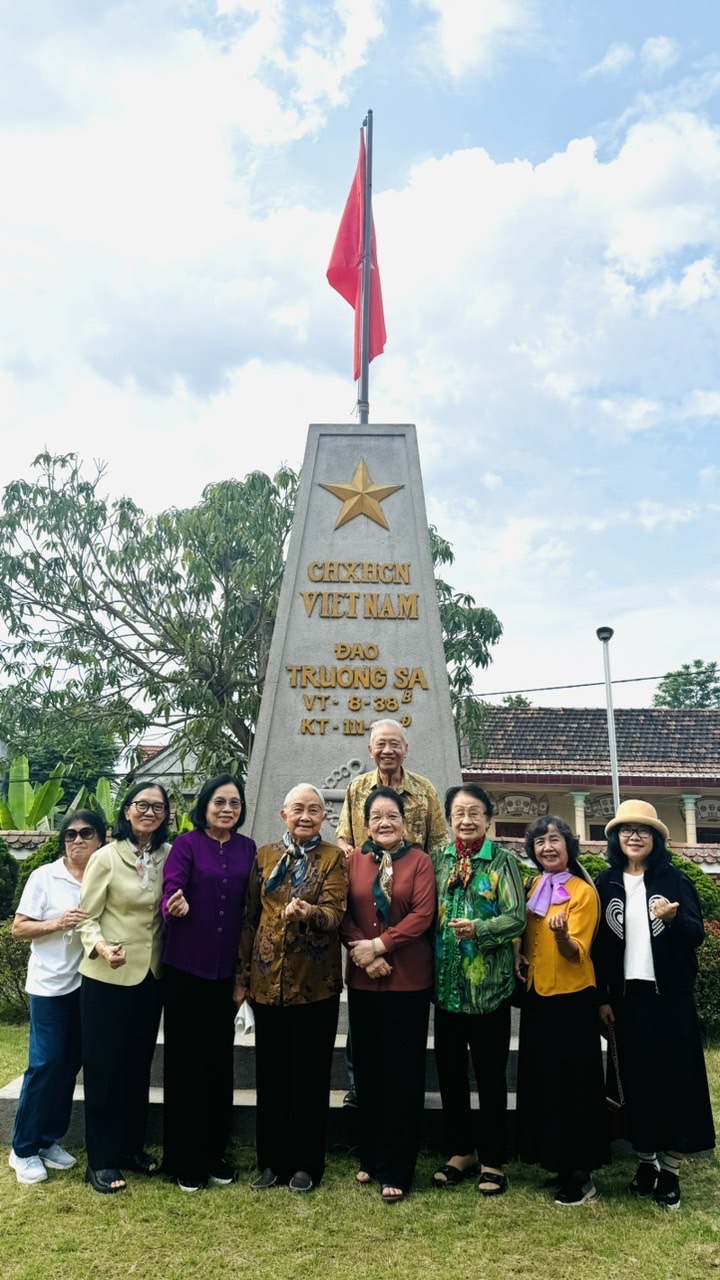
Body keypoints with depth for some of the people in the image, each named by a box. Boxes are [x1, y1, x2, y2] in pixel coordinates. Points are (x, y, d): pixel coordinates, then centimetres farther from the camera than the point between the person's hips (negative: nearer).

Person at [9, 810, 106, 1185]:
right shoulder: (44, 876, -7)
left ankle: (49, 1140, 27)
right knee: (45, 1063, -1)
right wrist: (57, 923, -20)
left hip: (89, 982, 4)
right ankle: (23, 1148, 16)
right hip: (50, 984, -3)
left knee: (71, 1063, 11)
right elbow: (18, 928, -6)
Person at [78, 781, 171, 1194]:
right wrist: (101, 947, -28)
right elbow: (87, 917, -11)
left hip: (151, 975, 4)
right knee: (104, 1065, 6)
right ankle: (100, 1159, 20)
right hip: (108, 977, -4)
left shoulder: (168, 856, -1)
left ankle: (132, 1146, 32)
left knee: (139, 1063, 16)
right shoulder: (107, 857, -13)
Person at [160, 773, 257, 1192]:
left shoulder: (248, 849, 4)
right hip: (185, 967, -3)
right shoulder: (187, 843, -7)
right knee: (184, 1059, 6)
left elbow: (251, 905, 7)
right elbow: (172, 887, -18)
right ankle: (184, 1158, 20)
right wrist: (176, 905, -40)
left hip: (227, 969, 4)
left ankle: (214, 1152, 28)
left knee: (219, 1059, 13)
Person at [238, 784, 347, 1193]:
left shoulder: (334, 858, -3)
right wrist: (242, 977, 6)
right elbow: (250, 918, 8)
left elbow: (334, 914, -15)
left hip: (315, 982, -3)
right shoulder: (265, 856, 5)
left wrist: (308, 912, -37)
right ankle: (273, 1161, 28)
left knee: (311, 1075, 8)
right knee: (271, 1074, 12)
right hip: (267, 981, 3)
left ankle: (306, 1164, 24)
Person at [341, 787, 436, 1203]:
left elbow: (423, 915, -11)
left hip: (409, 980, -2)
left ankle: (395, 1170, 16)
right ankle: (371, 1157, 30)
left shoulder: (420, 860, -2)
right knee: (368, 1069, 13)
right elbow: (343, 913, 0)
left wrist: (379, 945, -16)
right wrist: (363, 953, -14)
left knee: (403, 1072, 4)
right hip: (362, 980, 3)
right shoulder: (354, 860, 5)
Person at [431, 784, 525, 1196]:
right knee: (449, 1072, 13)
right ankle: (461, 1151, 31)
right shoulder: (438, 859, 5)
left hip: (489, 984, -4)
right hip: (446, 984, 4)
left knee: (491, 1074, 7)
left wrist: (478, 929, -25)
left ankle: (492, 1160, 24)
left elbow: (517, 917, -11)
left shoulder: (503, 860, -5)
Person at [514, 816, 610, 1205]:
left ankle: (580, 1173, 15)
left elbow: (577, 953, -17)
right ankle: (556, 1160, 27)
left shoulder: (583, 892, -12)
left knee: (573, 1080, 1)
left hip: (572, 997, -6)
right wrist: (520, 955, 0)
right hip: (537, 994, 6)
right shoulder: (533, 888, 7)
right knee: (542, 1078, 13)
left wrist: (562, 935, -36)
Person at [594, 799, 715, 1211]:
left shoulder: (675, 880, -2)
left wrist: (674, 919, -25)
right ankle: (647, 1159, 22)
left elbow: (698, 934, -4)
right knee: (637, 1079, 7)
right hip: (627, 996, 2)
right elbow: (599, 944, 4)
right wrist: (602, 997, 1)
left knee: (675, 1078, 3)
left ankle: (670, 1167, 15)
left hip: (671, 995, -1)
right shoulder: (606, 884, 2)